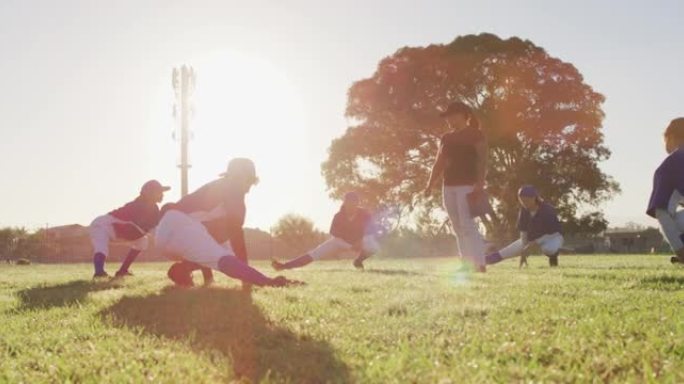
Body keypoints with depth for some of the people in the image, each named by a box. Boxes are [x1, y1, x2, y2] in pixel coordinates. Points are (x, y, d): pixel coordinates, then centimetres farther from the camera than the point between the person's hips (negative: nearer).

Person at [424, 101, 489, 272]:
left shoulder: (476, 135, -3)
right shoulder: (446, 138, 16)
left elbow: (482, 161, -11)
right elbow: (439, 163, 17)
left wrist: (479, 184, -22)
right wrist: (430, 185, 8)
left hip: (467, 185, -7)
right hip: (448, 186, 7)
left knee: (467, 225, -15)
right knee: (457, 228, 5)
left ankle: (480, 264, -15)